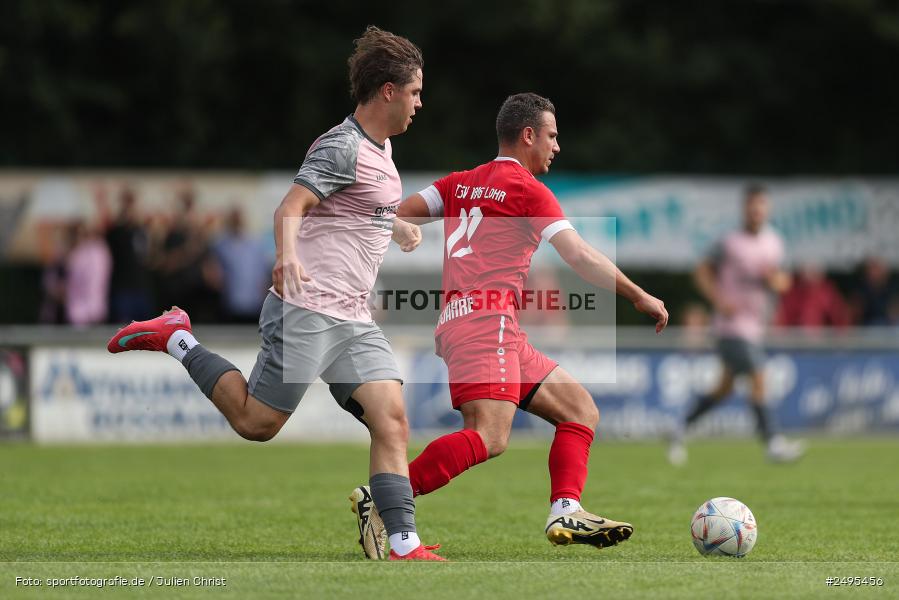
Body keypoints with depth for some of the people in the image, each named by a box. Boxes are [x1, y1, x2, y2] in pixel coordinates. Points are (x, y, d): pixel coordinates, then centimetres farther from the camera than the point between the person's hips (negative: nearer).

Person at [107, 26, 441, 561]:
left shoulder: (381, 147, 16)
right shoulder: (343, 147, -13)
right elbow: (291, 207, -26)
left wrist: (398, 228, 39)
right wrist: (287, 256, -43)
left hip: (354, 318, 8)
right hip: (306, 310, -8)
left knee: (392, 419, -8)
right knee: (256, 423, -3)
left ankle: (403, 545, -13)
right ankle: (176, 339, 15)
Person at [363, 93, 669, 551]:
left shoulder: (461, 183, 21)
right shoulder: (529, 190, -1)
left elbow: (395, 217, 13)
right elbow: (580, 258, -7)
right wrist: (639, 298, -2)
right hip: (488, 324, -9)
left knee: (581, 411, 9)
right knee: (489, 437, -23)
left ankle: (566, 513, -8)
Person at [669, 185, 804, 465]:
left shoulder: (773, 241, 9)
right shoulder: (729, 243, -9)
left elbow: (781, 282, 18)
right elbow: (702, 272, -1)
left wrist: (775, 279, -7)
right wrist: (719, 300, -14)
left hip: (755, 325, 7)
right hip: (733, 324, -7)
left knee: (725, 387, 12)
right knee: (757, 377, -18)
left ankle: (681, 429, 26)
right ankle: (772, 443, -17)